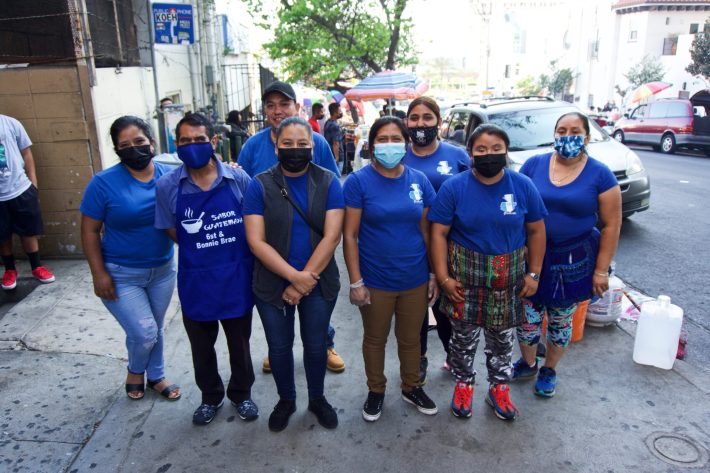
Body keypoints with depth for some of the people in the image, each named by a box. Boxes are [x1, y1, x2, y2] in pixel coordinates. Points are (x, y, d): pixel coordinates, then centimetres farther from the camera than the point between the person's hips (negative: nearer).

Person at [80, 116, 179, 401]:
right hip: (121, 275, -3)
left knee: (156, 328, 18)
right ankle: (135, 371, 31)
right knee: (144, 333, -3)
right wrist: (99, 274, -13)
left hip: (163, 270, 4)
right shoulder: (104, 182, -15)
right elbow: (90, 231, -9)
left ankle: (156, 376, 42)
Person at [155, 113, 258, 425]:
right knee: (201, 346, 19)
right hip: (196, 282, 1)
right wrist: (203, 251, -1)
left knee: (239, 342, 18)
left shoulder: (238, 179, -9)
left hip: (236, 278, 0)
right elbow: (173, 231, 3)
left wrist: (229, 253, 0)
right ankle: (211, 396, 44)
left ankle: (241, 394, 42)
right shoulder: (168, 186, -8)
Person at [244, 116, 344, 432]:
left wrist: (304, 281, -16)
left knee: (316, 344, 15)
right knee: (279, 347, 15)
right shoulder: (260, 185, -6)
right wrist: (294, 276, -20)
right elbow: (256, 241, -12)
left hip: (319, 282, 0)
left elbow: (332, 236, -12)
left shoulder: (328, 182, -5)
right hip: (272, 284, 0)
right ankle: (286, 400, 41)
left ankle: (317, 398, 40)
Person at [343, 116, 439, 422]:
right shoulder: (358, 181, -10)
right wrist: (356, 282, -13)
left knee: (410, 339, 19)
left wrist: (435, 275, 4)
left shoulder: (419, 181, 0)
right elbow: (350, 235, -10)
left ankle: (411, 387, 42)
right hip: (375, 281, -2)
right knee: (375, 339, 17)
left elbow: (426, 231, 5)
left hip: (415, 280, 3)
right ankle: (376, 391, 39)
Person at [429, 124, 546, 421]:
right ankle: (463, 384, 37)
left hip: (508, 279, 2)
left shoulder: (522, 186, -3)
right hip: (464, 277, -1)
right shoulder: (454, 187, -9)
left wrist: (533, 273, 1)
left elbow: (536, 231, 3)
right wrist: (443, 277, -12)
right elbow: (439, 233, -8)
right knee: (463, 336, 13)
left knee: (503, 338, 16)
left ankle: (499, 388, 38)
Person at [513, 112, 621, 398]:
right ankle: (528, 363, 35)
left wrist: (601, 270, -6)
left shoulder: (600, 174, -5)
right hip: (532, 257, 1)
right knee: (527, 317, 6)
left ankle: (549, 370, 38)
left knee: (560, 320, 13)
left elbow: (611, 225, -4)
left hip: (574, 261, -1)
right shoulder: (534, 165, -1)